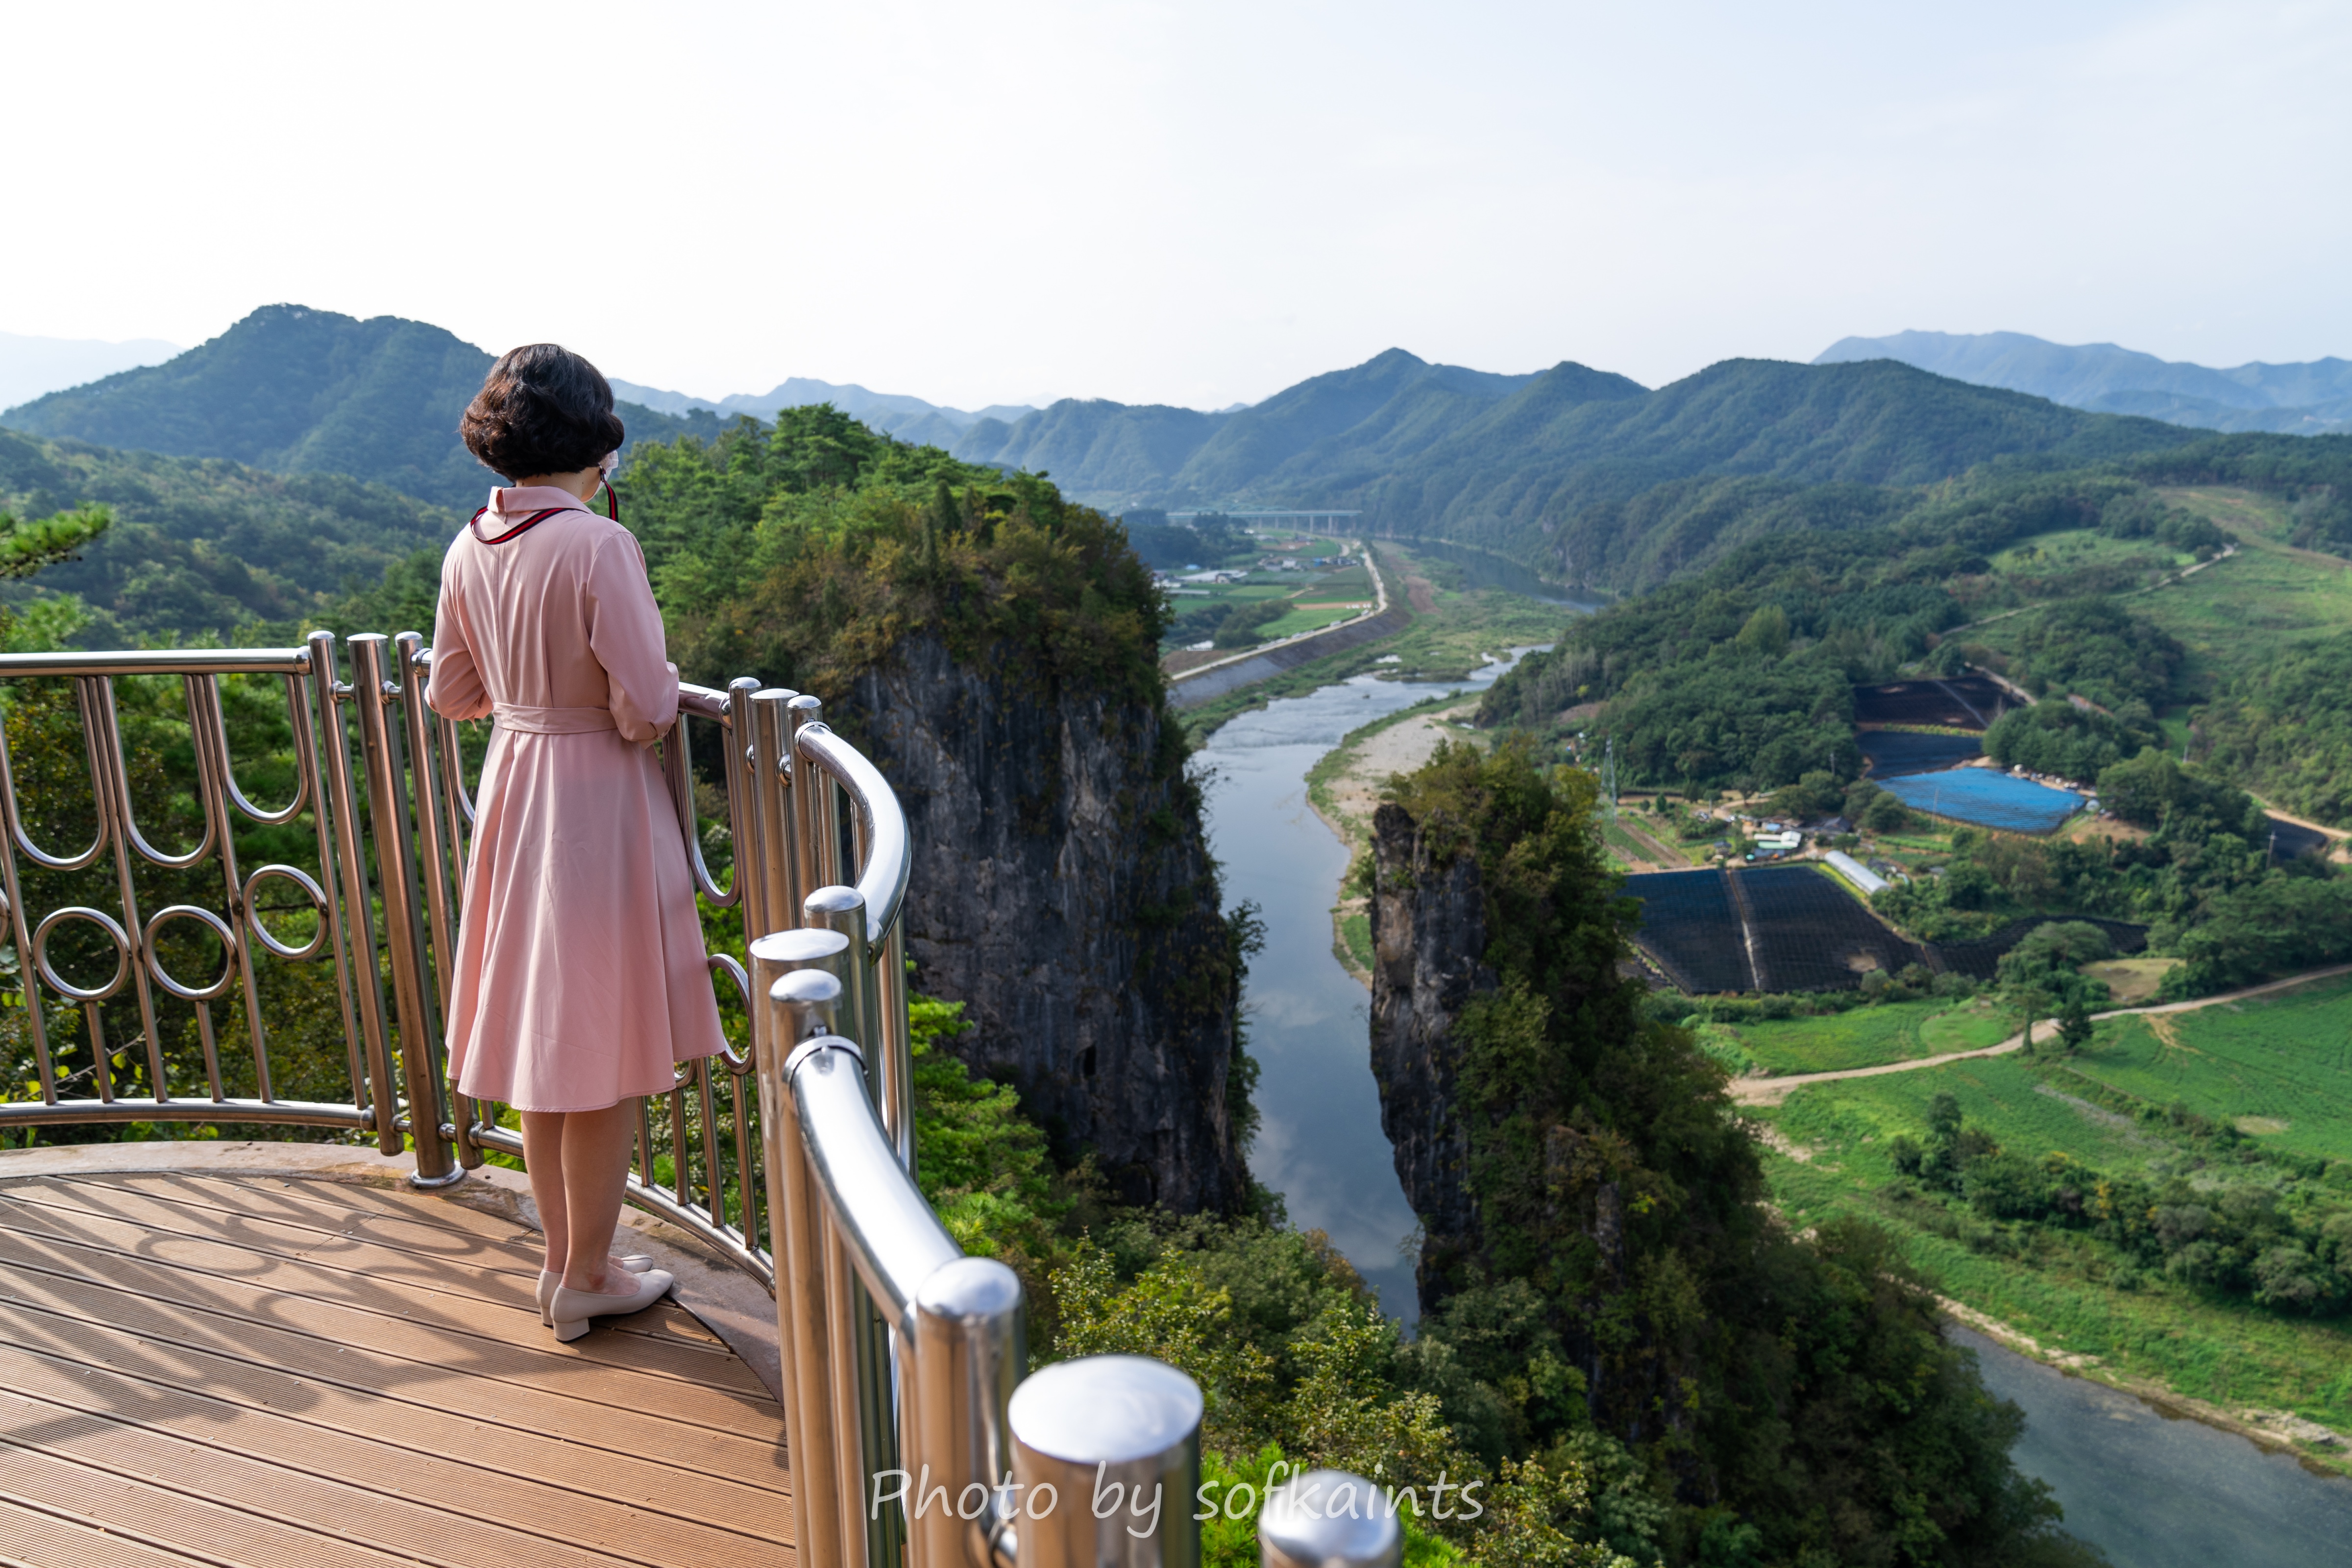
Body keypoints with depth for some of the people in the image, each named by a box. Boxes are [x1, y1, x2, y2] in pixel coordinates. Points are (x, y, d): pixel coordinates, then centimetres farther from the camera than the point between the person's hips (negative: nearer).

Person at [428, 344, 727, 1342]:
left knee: (544, 1037, 18)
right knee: (606, 1052, 6)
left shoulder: (468, 550, 2)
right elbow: (645, 708, -21)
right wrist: (658, 699, 1)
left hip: (511, 794, 7)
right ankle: (586, 1278, 19)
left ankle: (565, 1256, 31)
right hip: (598, 803, -7)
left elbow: (451, 694, 11)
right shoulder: (598, 545, -20)